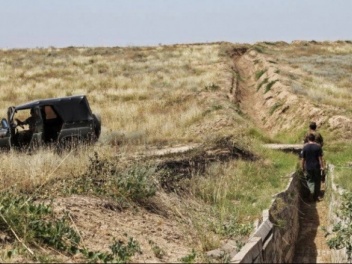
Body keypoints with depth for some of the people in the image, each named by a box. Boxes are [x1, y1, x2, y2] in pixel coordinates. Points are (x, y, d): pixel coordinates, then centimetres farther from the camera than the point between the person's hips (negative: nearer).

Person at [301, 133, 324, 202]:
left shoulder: (305, 147, -4)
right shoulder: (318, 146, -7)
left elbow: (303, 158, 0)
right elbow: (320, 158, -9)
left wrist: (303, 167, 10)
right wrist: (322, 166, -2)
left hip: (308, 167, 1)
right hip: (316, 167, -1)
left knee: (310, 180, 15)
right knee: (317, 181, 10)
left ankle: (311, 191, -8)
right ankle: (316, 197, 14)